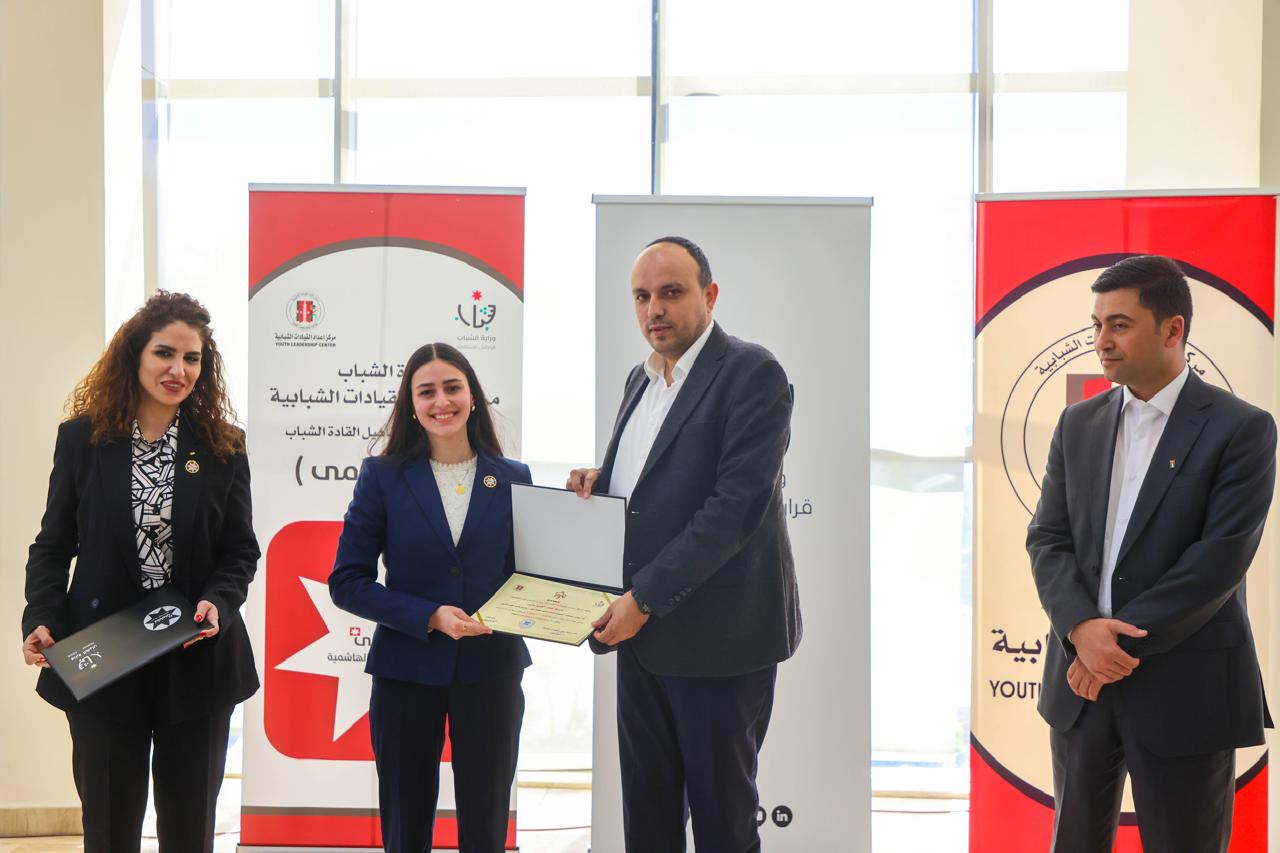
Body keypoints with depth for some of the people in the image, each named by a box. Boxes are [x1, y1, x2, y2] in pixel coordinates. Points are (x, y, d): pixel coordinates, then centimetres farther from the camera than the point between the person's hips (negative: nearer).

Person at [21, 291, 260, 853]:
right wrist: (41, 621, -11)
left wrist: (219, 603, -16)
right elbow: (53, 544, 4)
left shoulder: (223, 446, 2)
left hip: (197, 660, 1)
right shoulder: (82, 438, 1)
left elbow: (241, 552, 4)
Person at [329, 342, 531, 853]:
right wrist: (430, 617, -16)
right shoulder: (383, 477, -1)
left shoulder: (513, 479, 4)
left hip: (490, 671, 1)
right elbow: (347, 582, -4)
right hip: (407, 671, -1)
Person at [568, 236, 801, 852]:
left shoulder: (751, 373, -11)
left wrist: (646, 599, -20)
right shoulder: (641, 378, 15)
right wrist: (597, 480, 1)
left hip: (716, 635, -8)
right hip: (641, 635, 8)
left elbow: (738, 503, -20)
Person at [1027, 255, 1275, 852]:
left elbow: (1220, 558, -14)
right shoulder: (1079, 424, 10)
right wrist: (1082, 629, -13)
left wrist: (1123, 640, -16)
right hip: (1083, 679, 5)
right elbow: (1047, 539, 5)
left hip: (1184, 690, -5)